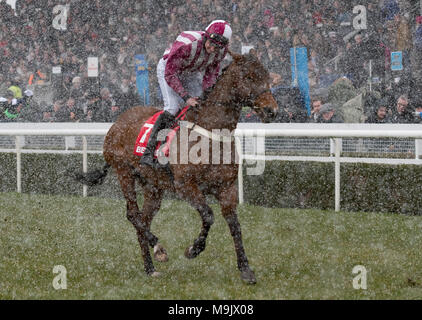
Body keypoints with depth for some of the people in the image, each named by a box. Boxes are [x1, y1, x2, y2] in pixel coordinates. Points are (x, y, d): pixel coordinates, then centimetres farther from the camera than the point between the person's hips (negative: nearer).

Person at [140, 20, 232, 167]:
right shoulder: (187, 45, -39)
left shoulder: (222, 50, -21)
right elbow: (170, 74, -32)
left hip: (192, 73, 6)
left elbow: (212, 72, -3)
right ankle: (148, 151, -22)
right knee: (172, 108, -21)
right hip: (168, 68, -6)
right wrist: (186, 97, -36)